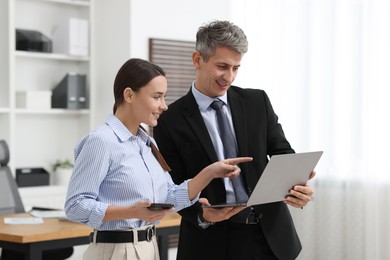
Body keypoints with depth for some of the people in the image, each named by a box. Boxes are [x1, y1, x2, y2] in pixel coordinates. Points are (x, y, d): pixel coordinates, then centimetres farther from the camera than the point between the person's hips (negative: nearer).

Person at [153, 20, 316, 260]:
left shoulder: (258, 102, 6)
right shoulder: (171, 121, -4)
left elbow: (282, 153, 5)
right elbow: (175, 187, -4)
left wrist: (297, 185, -15)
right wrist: (201, 215, -23)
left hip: (270, 234, 3)